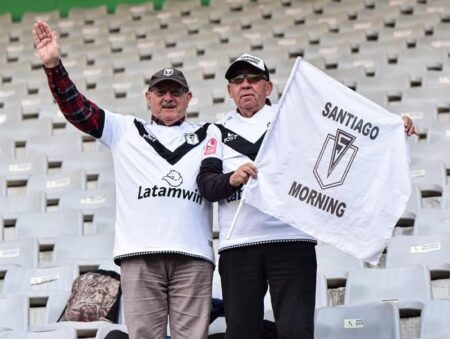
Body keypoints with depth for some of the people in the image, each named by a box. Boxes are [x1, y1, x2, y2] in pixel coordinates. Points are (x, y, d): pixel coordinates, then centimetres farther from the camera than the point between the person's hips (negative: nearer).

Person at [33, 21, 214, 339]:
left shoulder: (208, 135, 21)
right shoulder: (126, 131, 20)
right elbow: (77, 108, 12)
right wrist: (54, 65, 0)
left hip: (193, 255, 0)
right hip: (139, 254, 0)